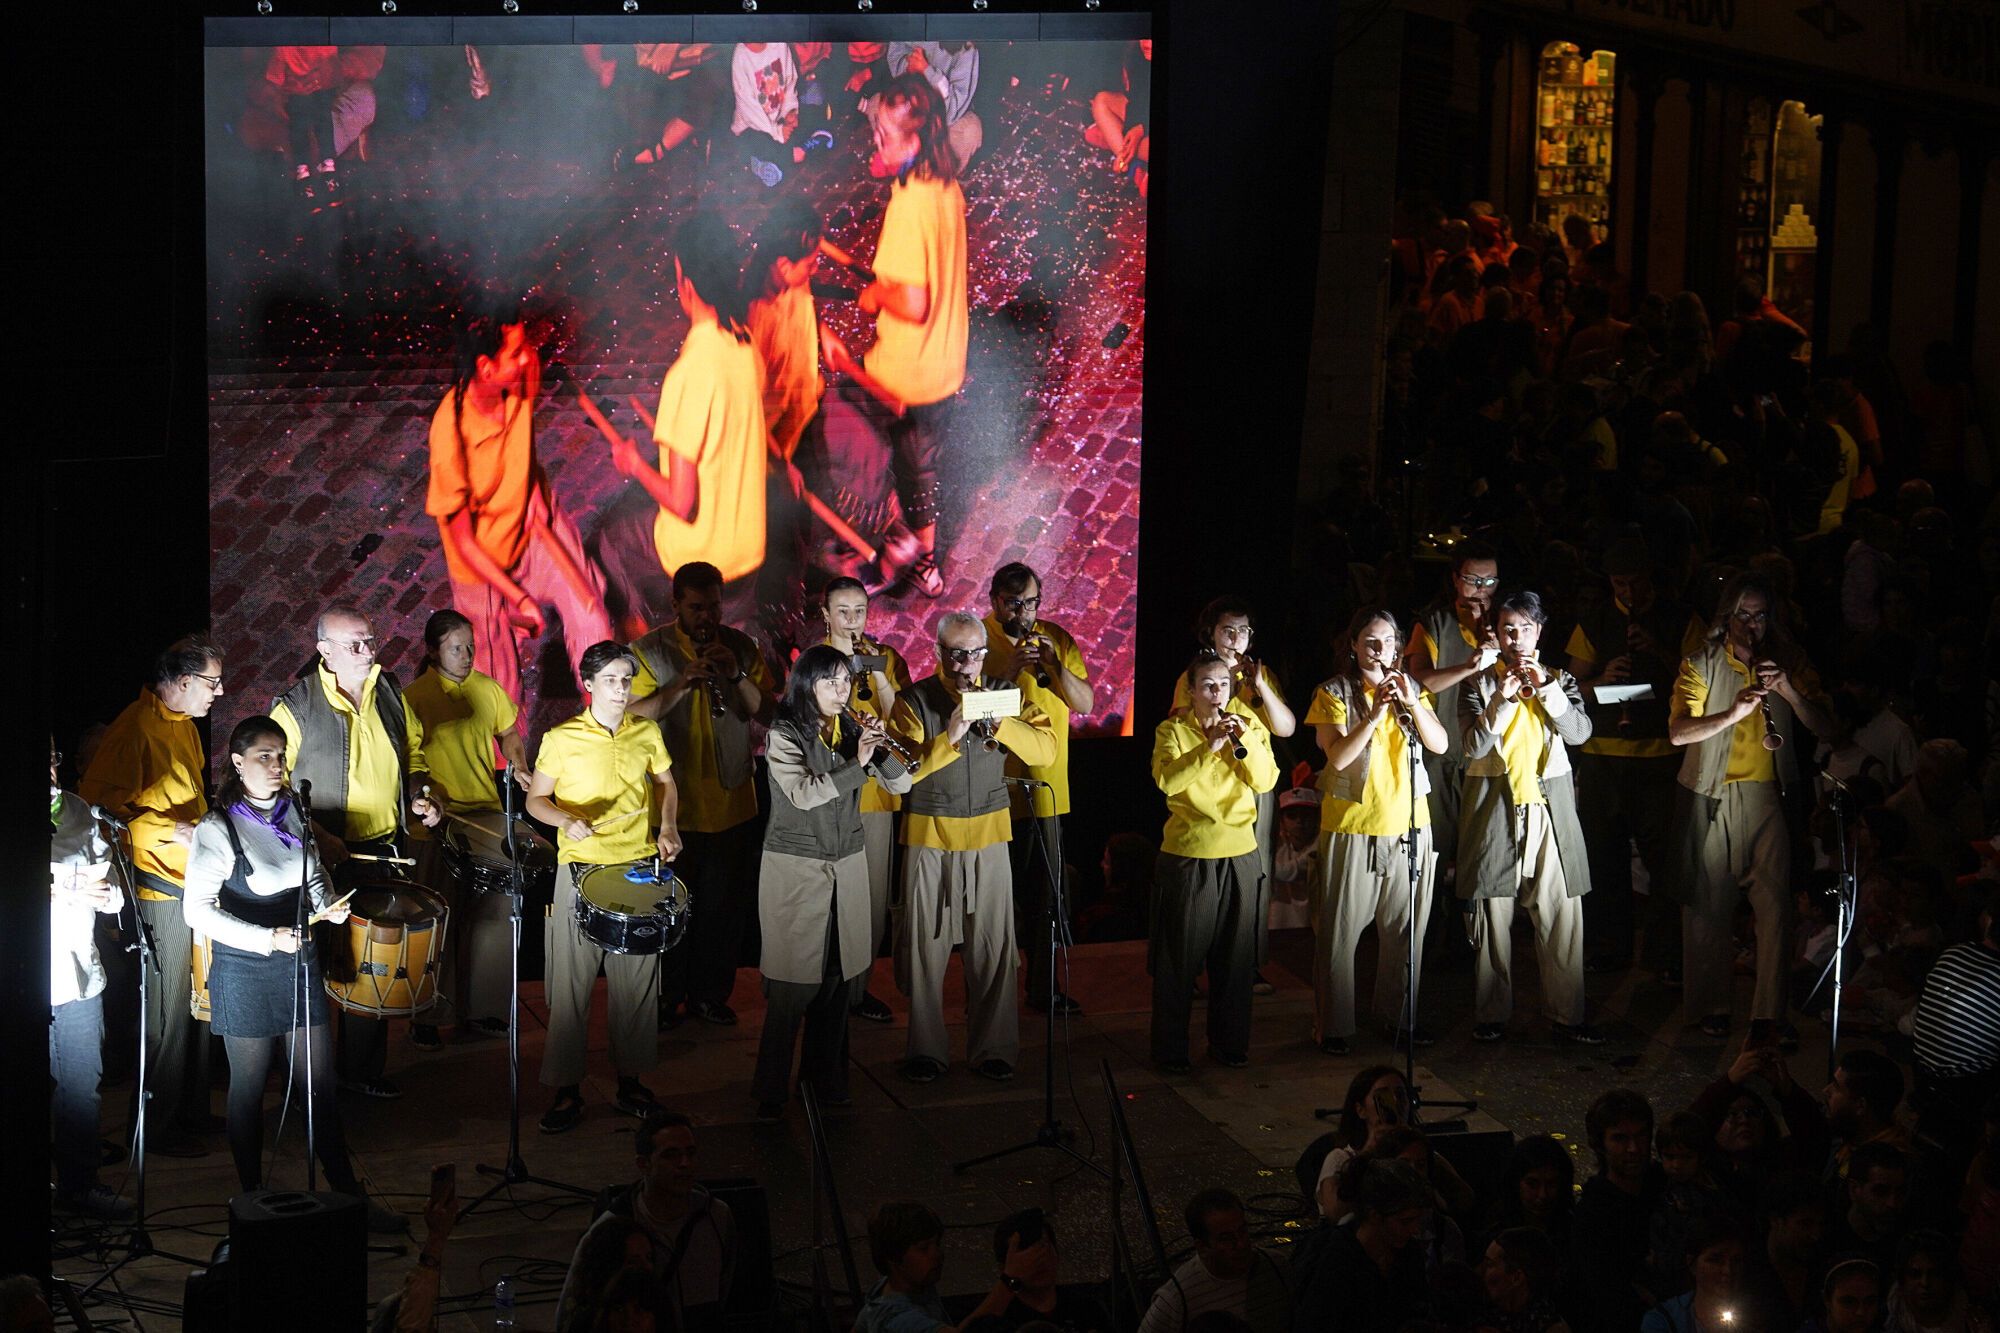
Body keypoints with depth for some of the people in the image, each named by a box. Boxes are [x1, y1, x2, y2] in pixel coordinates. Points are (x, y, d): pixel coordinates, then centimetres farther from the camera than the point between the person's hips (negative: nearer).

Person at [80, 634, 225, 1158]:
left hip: (193, 884, 9)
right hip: (159, 889, -9)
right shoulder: (135, 729, -16)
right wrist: (172, 832, -23)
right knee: (166, 1012, -4)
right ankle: (155, 1128, 5)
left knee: (193, 1007, 15)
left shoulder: (184, 724, 14)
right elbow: (100, 802, -22)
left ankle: (190, 1111, 26)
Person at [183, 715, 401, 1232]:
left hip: (299, 962, 5)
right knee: (249, 1088, 8)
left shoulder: (293, 810, 4)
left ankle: (348, 1194, 15)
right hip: (245, 971, -5)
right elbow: (199, 911, -18)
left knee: (321, 1085, 8)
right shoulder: (217, 829, -15)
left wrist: (328, 905, -3)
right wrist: (267, 939, -25)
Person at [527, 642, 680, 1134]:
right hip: (580, 868, -3)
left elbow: (666, 785, 19)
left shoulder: (646, 733, 6)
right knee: (571, 980, -2)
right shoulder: (562, 738, -4)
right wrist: (567, 820, -18)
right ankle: (566, 1089, 5)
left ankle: (630, 1079, 20)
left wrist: (667, 826, 1)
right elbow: (536, 800, 1)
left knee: (636, 978, 9)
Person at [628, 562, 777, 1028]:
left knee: (727, 905, 9)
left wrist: (737, 675, -16)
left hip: (734, 801, 2)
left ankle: (710, 994, 22)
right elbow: (635, 716, -10)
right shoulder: (651, 650, -2)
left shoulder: (741, 647, 5)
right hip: (673, 805, -2)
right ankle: (665, 997, 18)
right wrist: (683, 683, -23)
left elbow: (768, 713, 1)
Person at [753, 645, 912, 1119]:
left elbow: (901, 784, 2)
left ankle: (826, 1075, 20)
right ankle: (771, 1092, 2)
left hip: (847, 866, 5)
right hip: (795, 867, -5)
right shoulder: (785, 735, -8)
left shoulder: (852, 731, 6)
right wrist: (857, 763, -27)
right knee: (791, 985, -5)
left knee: (839, 977, 5)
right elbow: (803, 794, -22)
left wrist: (881, 749, -16)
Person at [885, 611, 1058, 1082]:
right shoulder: (915, 700, -4)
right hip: (929, 833, -2)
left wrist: (1000, 722, -18)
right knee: (926, 945, 3)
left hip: (988, 833, 2)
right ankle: (925, 1048, 15)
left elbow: (1045, 750, -4)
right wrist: (949, 737, -26)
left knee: (993, 945, 3)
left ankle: (992, 1048, 12)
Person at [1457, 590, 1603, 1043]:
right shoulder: (1478, 684, 8)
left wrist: (1546, 689, -12)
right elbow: (1473, 746, -5)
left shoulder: (1559, 680, 14)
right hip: (1494, 807, -1)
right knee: (1493, 914, 0)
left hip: (1549, 806, 1)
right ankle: (1492, 1013, 9)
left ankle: (1567, 1013, 1)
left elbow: (1579, 733, -2)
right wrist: (1503, 700, -16)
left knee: (1561, 913, -4)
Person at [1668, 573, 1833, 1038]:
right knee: (1707, 904, 4)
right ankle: (1709, 1007, 16)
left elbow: (1823, 727, 1)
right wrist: (1733, 713, -27)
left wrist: (1787, 689, -15)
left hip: (1767, 793, 1)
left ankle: (1770, 1013, -3)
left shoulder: (1788, 662, 7)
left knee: (1775, 903, -7)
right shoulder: (1701, 663, -1)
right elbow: (1677, 732, -13)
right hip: (1710, 795, -1)